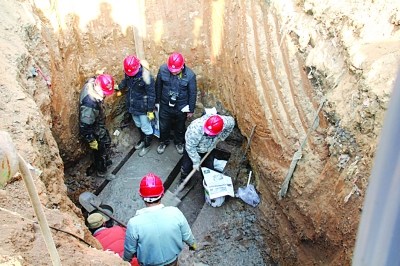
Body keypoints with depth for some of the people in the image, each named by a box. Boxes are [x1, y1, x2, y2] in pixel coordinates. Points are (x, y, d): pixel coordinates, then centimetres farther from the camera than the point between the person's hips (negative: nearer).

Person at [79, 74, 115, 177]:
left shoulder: (92, 82, -19)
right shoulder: (89, 103, -42)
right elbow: (85, 125, -33)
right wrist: (92, 141, -21)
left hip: (99, 124, 8)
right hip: (95, 130, -8)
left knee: (106, 142, 30)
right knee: (101, 149, 15)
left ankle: (105, 161, 56)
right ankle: (101, 171, 41)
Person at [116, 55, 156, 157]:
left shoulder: (146, 76, -28)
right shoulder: (128, 72, -9)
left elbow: (151, 94, -21)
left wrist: (150, 110, -18)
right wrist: (119, 87, 0)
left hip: (143, 107, -6)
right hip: (133, 105, 7)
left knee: (146, 128, 11)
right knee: (138, 125, 26)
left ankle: (147, 145, 33)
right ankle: (142, 140, 49)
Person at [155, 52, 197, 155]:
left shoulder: (190, 75, -25)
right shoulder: (163, 69, -20)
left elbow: (192, 93, -12)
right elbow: (158, 86, -3)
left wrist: (191, 109, -4)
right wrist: (157, 100, 7)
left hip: (181, 107, -1)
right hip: (165, 105, 1)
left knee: (180, 127, 22)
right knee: (163, 126, 21)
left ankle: (179, 142, 50)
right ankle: (163, 142, 49)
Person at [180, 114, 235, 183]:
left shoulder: (225, 122, -34)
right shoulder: (195, 129, -44)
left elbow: (231, 122, -8)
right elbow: (190, 147, -29)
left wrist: (221, 138, -5)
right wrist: (196, 162, -22)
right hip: (193, 149, -3)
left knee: (209, 168, 5)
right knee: (187, 167, 1)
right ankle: (184, 179, 35)